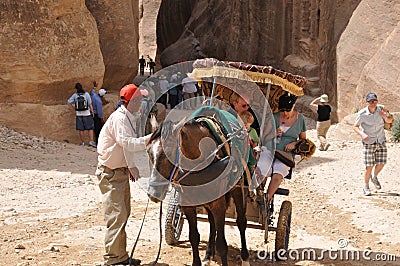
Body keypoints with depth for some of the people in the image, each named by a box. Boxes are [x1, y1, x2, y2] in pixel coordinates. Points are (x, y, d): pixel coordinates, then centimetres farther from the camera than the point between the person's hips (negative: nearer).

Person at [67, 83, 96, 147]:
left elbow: (69, 101, 5)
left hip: (78, 114, 2)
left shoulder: (75, 95, -2)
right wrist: (92, 112, 3)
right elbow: (90, 104, -7)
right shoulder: (86, 94, -8)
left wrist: (75, 107, 10)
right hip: (87, 114, -2)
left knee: (81, 129, 8)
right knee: (90, 128, 3)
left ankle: (82, 142, 12)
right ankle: (91, 141, -7)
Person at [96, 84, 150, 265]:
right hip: (110, 173, -10)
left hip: (121, 170, 10)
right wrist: (150, 138, -32)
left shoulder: (128, 117, 12)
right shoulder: (119, 118, -20)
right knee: (116, 215, -9)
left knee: (123, 214, 16)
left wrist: (131, 166, 13)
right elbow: (126, 142, -33)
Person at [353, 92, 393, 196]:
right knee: (369, 166, -7)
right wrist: (362, 134, -28)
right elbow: (355, 127, -9)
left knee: (381, 163, 6)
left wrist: (385, 116, -20)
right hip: (369, 142, -3)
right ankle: (366, 187, 11)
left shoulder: (381, 109, -6)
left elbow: (390, 121, 4)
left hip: (381, 141, 4)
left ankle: (374, 177, 38)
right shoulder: (362, 114, -15)